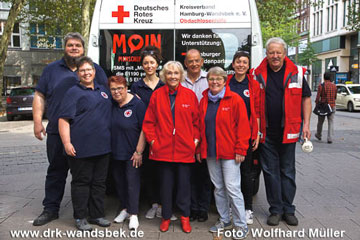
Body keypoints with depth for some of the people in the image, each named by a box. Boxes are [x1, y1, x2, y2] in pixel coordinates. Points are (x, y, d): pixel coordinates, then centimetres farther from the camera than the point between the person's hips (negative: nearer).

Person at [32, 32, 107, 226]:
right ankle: (50, 209, 21)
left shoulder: (95, 69, 10)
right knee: (56, 171, 9)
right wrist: (37, 121, 1)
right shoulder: (52, 69, 12)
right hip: (57, 131, 1)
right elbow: (40, 96, 10)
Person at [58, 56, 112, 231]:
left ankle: (97, 215, 25)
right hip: (81, 148, -6)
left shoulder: (103, 90, 16)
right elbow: (63, 119, -10)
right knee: (81, 182, 3)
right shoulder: (73, 92, -3)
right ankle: (80, 218, 16)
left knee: (99, 182, 12)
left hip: (102, 147, 6)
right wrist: (67, 143, -18)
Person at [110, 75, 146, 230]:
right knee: (119, 180, 14)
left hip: (132, 153, -5)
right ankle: (125, 209, 30)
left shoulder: (137, 104, -11)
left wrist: (139, 151, -14)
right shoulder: (110, 105, 4)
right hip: (115, 153, 6)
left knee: (132, 181, -1)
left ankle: (133, 215, 8)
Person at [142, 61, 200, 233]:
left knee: (184, 183, 8)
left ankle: (184, 216, 25)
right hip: (163, 148, 0)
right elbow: (149, 122, 4)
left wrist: (196, 139, -2)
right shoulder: (157, 95, 2)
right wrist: (152, 140, -4)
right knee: (165, 183, 10)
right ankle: (166, 217, 26)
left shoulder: (190, 95, 3)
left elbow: (196, 120, 6)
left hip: (185, 148, 0)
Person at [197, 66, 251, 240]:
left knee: (232, 188, -5)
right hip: (210, 152, 5)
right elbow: (200, 126, 14)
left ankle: (241, 225, 9)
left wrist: (240, 150, -12)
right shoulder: (204, 101, 10)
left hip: (229, 153, -5)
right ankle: (224, 220, 28)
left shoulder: (235, 99, -6)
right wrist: (199, 149, 10)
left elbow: (243, 126, -8)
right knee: (218, 188, 13)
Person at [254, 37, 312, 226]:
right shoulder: (258, 74, 3)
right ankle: (275, 210, 18)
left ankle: (288, 210, 20)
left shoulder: (296, 73, 3)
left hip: (288, 131, 0)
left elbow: (306, 98, 8)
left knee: (288, 171, 9)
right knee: (270, 171, 6)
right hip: (266, 132, 0)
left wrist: (306, 124, 0)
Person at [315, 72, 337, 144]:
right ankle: (330, 138, -5)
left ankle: (318, 135, 33)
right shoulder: (334, 86, 2)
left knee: (320, 122, 15)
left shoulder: (321, 86, -10)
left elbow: (318, 97, -11)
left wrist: (317, 103, 5)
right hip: (332, 107, 2)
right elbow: (335, 97, 11)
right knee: (331, 123, 2)